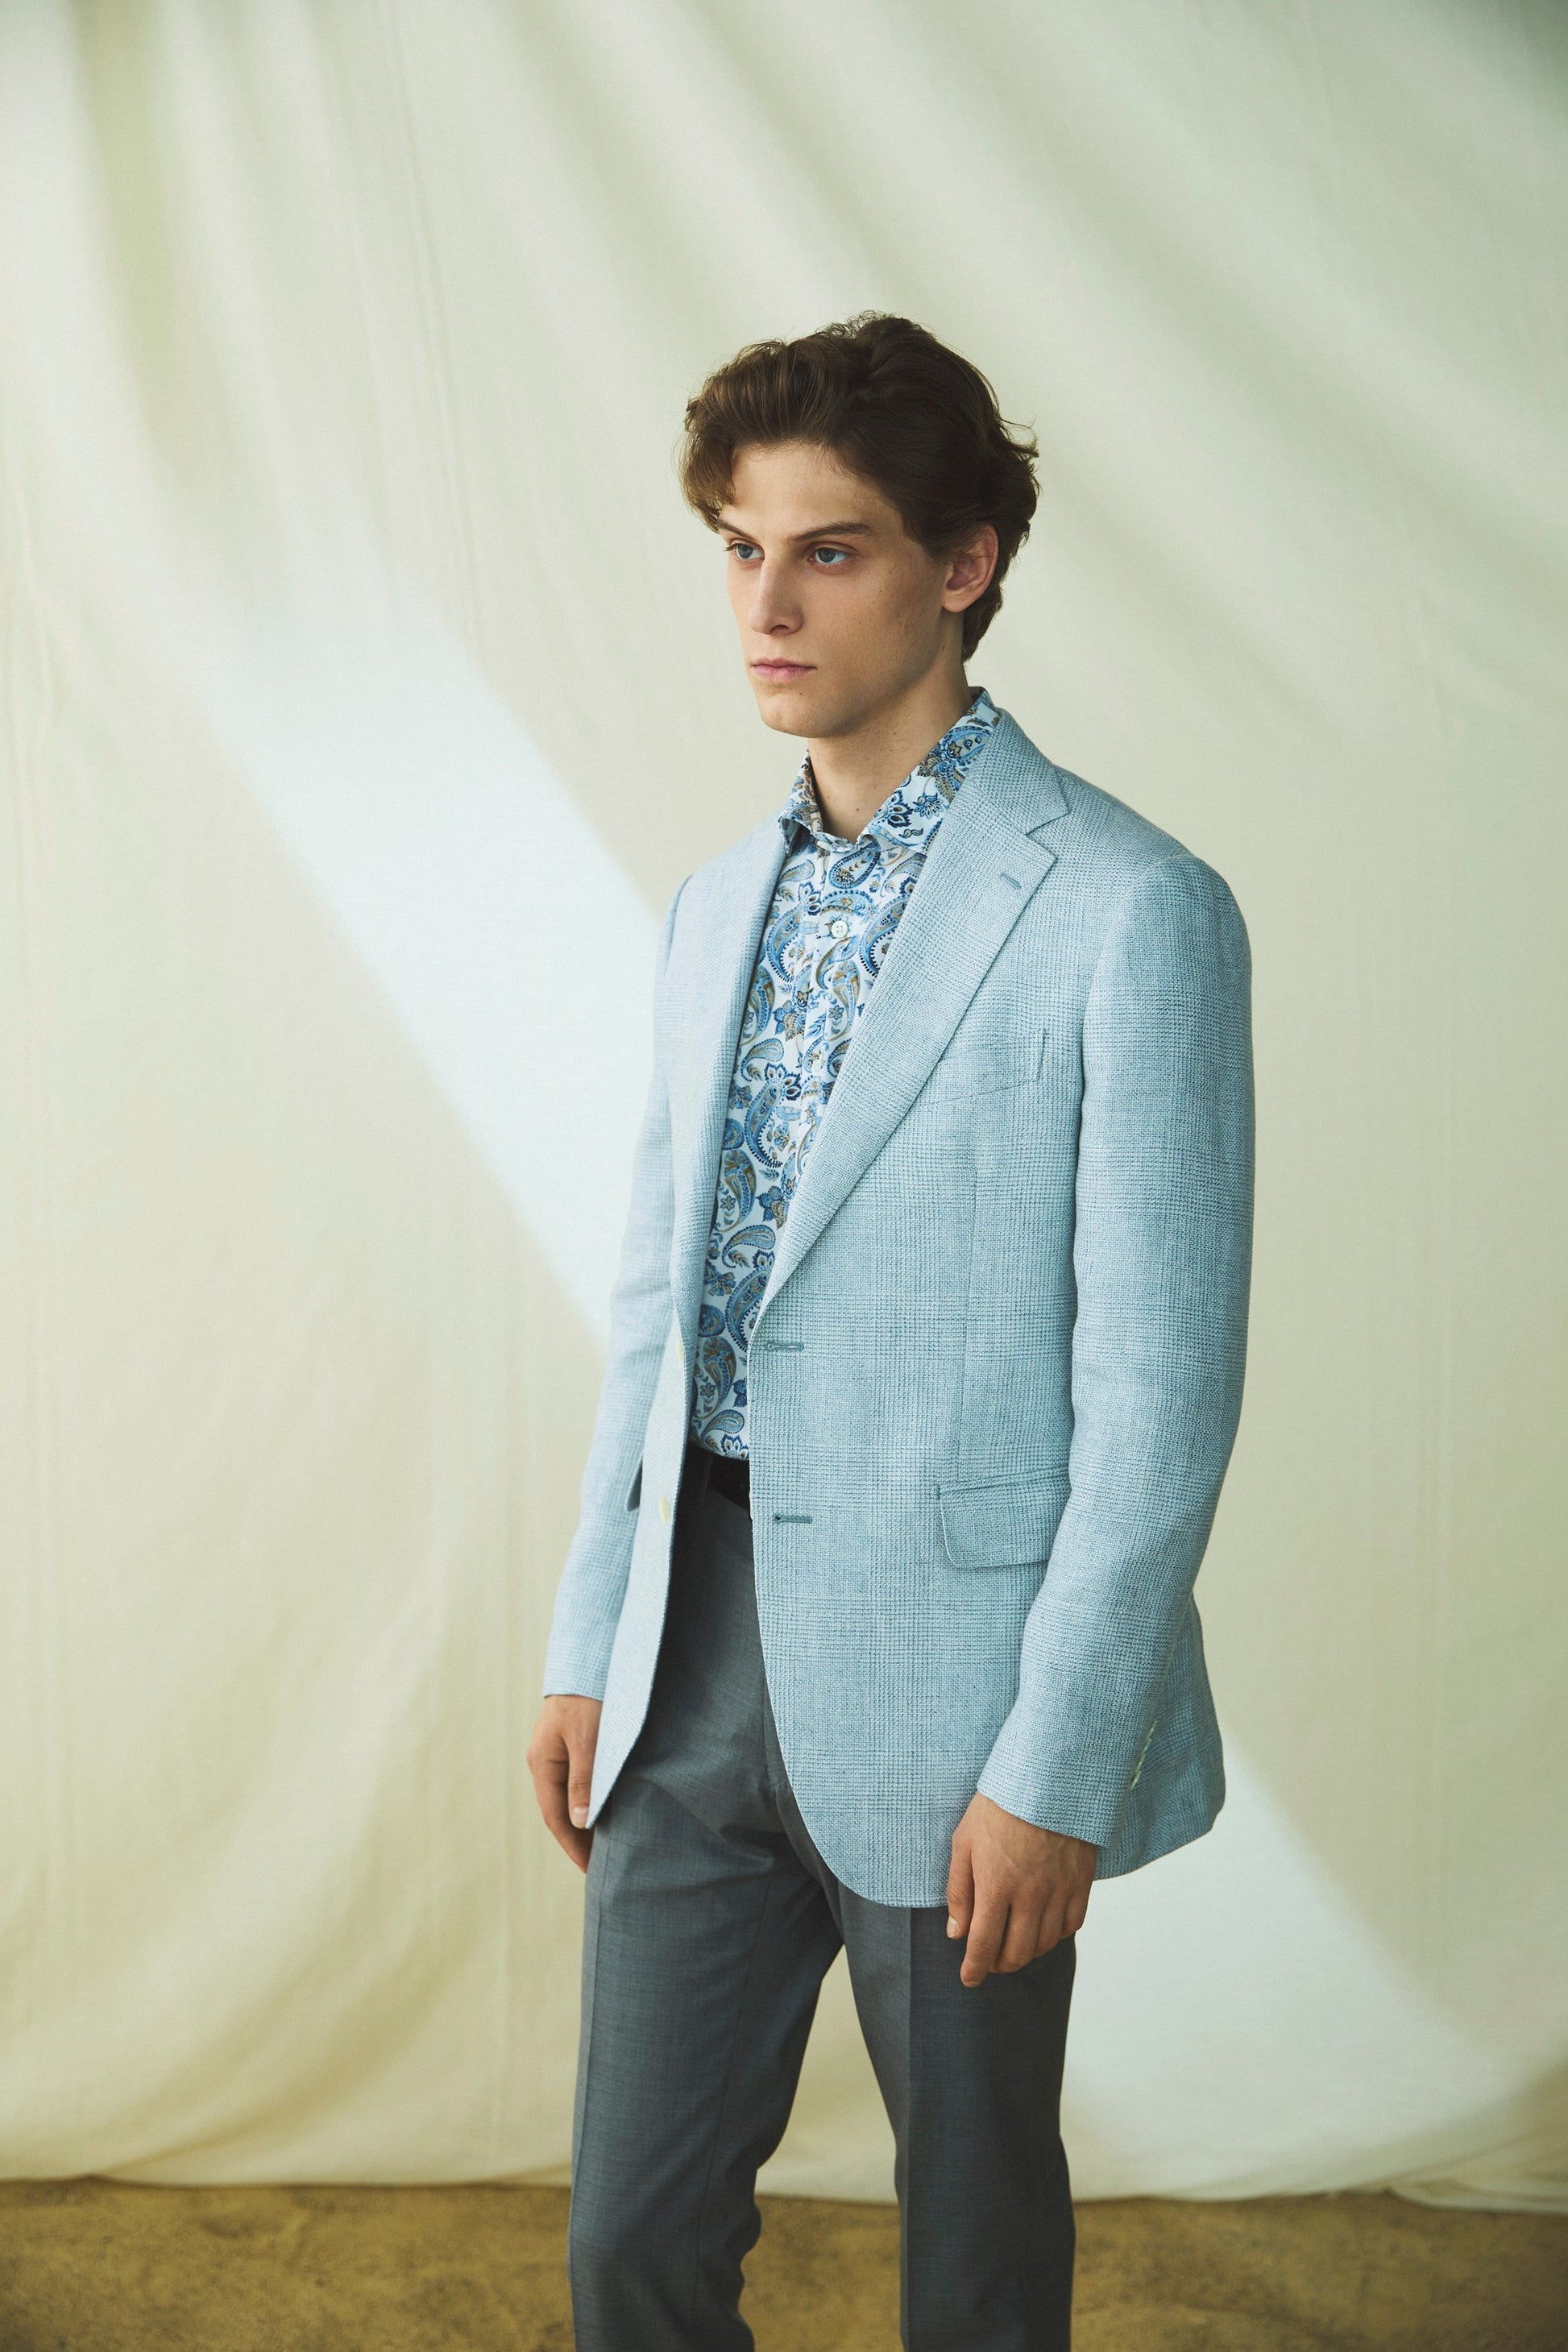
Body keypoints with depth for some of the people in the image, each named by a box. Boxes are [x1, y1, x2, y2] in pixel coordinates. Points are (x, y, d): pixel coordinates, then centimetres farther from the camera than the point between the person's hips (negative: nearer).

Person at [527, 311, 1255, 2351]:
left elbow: (1162, 1389, -14)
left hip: (945, 1686, -5)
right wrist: (590, 1645, 12)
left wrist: (1055, 1766, -15)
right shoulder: (720, 906, 10)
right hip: (701, 1667, 6)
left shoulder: (1130, 912, -12)